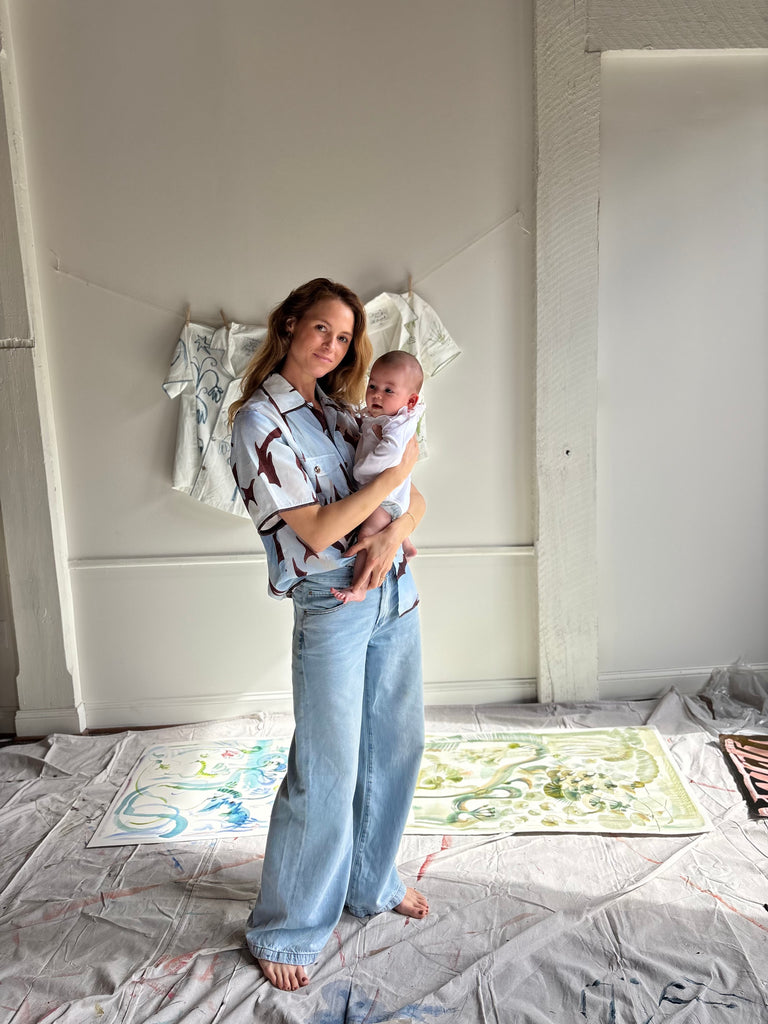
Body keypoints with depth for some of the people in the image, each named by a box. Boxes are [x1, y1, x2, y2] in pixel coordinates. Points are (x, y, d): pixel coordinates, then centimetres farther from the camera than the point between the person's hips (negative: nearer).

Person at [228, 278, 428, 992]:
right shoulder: (259, 420, -11)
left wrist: (394, 533, -11)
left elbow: (413, 497, 11)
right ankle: (284, 931, 24)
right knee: (326, 773, 1)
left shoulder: (340, 408, 11)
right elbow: (317, 530, -18)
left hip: (394, 589, 7)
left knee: (395, 745, 17)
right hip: (332, 604, -7)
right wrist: (396, 470, -13)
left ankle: (373, 883, 40)